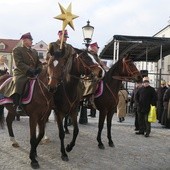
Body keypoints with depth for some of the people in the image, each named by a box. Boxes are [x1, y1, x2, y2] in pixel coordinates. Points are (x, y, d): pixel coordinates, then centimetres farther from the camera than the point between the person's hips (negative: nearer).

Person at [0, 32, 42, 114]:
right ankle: (17, 105, -35)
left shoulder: (34, 51, 24)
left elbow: (39, 63, 20)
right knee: (17, 83, -36)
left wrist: (38, 70, -4)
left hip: (33, 74, 6)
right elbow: (19, 63, -11)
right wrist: (29, 70, -23)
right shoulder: (17, 50, 3)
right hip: (20, 74, -6)